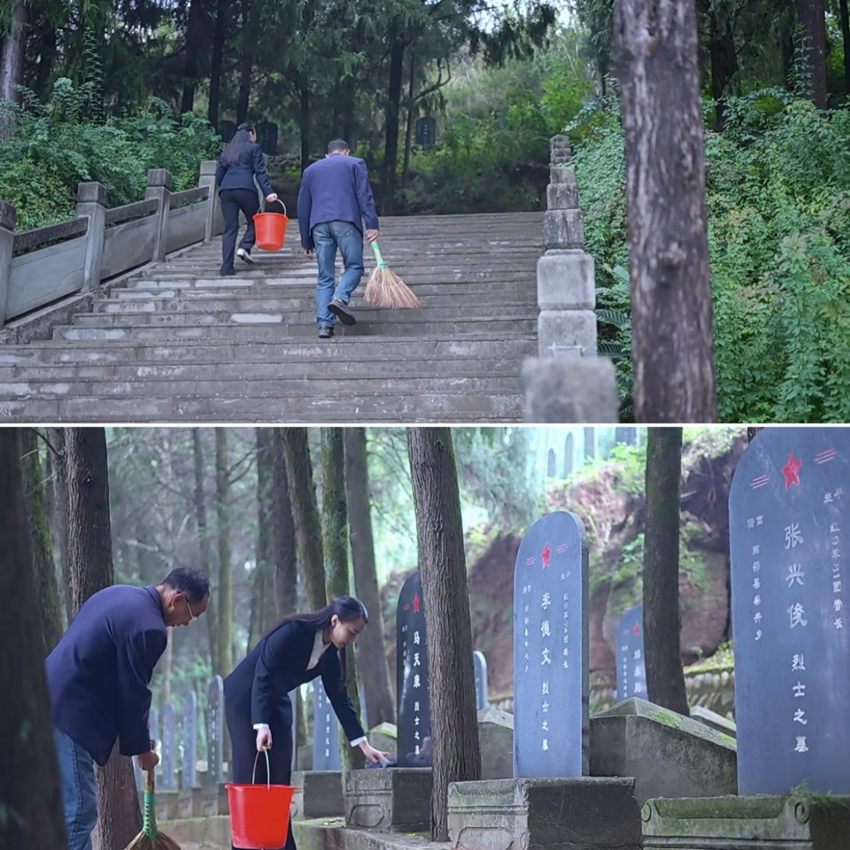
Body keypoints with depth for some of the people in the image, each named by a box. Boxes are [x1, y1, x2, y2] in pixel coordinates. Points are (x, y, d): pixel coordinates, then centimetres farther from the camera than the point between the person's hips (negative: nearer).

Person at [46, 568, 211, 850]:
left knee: (68, 809, 14)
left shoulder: (119, 594, 15)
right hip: (70, 718, -10)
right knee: (79, 813, -8)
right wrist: (142, 749, 5)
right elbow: (133, 694, -10)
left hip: (48, 705, 10)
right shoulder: (148, 628, -16)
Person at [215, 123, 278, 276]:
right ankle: (244, 247, -10)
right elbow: (260, 172, -2)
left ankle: (227, 266, -6)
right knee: (254, 220, 13)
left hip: (226, 190, 4)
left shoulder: (227, 152, 25)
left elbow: (218, 175, 21)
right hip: (245, 188, -4)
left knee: (229, 229, 2)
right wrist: (268, 192, -10)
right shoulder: (254, 148, 10)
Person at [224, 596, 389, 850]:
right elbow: (262, 676, -27)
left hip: (276, 703, 7)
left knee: (279, 781, 1)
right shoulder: (293, 631, -24)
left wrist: (364, 745, 3)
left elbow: (340, 698, 5)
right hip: (245, 698, -7)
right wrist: (261, 725, -34)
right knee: (250, 780, -10)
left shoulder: (331, 654, -1)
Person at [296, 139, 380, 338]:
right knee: (354, 266, 6)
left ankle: (324, 324, -4)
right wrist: (372, 224, -6)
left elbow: (303, 207, 24)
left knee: (325, 277, 6)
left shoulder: (310, 170, 26)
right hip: (346, 221, -3)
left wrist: (307, 241, 26)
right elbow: (365, 195, 0)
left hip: (319, 225, 3)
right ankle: (340, 298, -23)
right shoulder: (355, 164, 16)